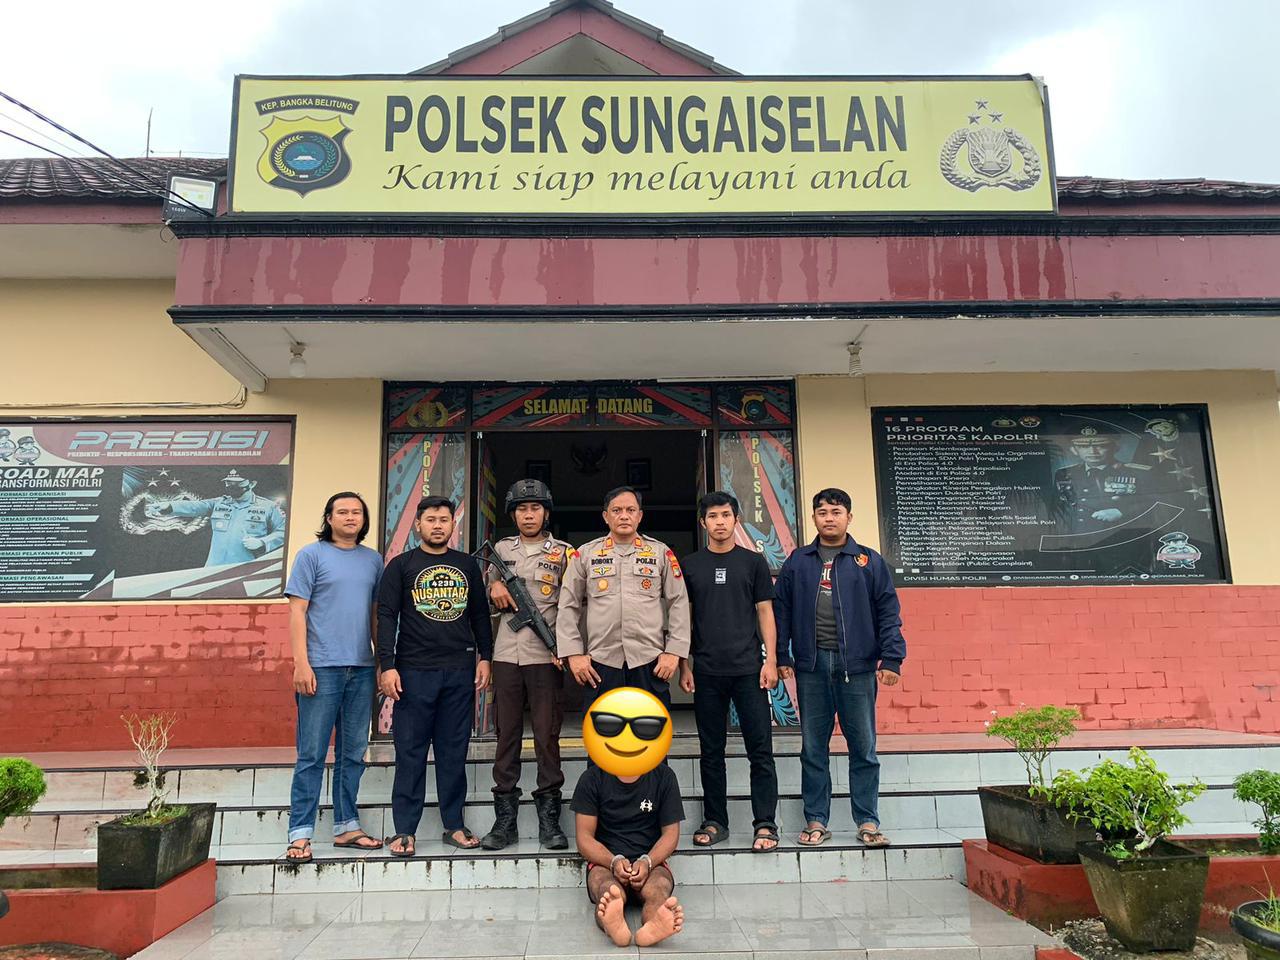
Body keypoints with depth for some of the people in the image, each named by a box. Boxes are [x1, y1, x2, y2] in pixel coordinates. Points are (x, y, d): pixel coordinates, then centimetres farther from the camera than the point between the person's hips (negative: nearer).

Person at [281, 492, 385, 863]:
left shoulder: (373, 560, 13)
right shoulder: (312, 555, 1)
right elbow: (297, 611, -4)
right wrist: (301, 663, -12)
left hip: (362, 669, 5)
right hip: (322, 668, -5)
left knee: (353, 752, 11)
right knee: (312, 754, -1)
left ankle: (346, 826, 22)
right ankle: (300, 834, 7)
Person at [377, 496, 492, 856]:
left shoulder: (467, 565, 12)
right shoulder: (400, 566, 4)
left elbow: (480, 614, 15)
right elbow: (386, 617, -1)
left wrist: (484, 657, 8)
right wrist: (387, 666, -9)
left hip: (460, 671, 2)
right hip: (415, 671, -2)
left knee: (454, 751, 8)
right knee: (410, 752, 2)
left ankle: (454, 825, 17)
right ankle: (404, 831, 10)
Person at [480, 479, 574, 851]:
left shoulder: (563, 553, 4)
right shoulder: (501, 549, 13)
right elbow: (486, 586, 25)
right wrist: (494, 586, 2)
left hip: (546, 655, -3)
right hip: (506, 654, 3)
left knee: (547, 736, 0)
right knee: (507, 734, 6)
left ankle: (549, 819, 9)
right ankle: (504, 819, 13)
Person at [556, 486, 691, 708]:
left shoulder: (661, 553, 8)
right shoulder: (586, 554, 8)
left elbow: (678, 604, 6)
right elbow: (568, 607, 7)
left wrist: (673, 652, -1)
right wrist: (574, 654, 0)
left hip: (650, 662, 0)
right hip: (601, 664, 0)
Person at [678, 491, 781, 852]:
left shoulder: (753, 562, 6)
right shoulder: (690, 565, 8)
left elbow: (765, 613, 5)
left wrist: (771, 661, -3)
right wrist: (684, 666, 3)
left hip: (749, 669, -1)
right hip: (707, 672, 1)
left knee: (760, 748, -1)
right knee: (711, 750, 9)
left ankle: (765, 824, 7)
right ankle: (714, 822, 19)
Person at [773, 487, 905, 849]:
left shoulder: (869, 561, 5)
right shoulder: (797, 562, 10)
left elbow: (888, 612, 3)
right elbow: (781, 610, 10)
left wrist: (891, 658, -5)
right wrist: (781, 656, 3)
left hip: (857, 666, -1)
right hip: (811, 666, 2)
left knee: (864, 747, 4)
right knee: (813, 748, 7)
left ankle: (868, 822, 15)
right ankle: (816, 821, 17)